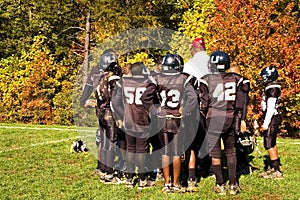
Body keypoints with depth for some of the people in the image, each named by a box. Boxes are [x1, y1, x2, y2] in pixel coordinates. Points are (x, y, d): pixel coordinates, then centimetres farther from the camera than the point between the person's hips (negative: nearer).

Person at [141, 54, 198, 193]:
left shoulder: (157, 79, -3)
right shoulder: (183, 79, -7)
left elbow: (145, 97, -3)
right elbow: (192, 98, -14)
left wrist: (154, 111, 3)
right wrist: (184, 111, -5)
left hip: (162, 119, 1)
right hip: (177, 120, -1)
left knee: (165, 152, 10)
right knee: (176, 153, 7)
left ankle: (167, 183, 12)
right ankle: (176, 183, 12)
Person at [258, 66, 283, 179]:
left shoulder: (272, 88, -17)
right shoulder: (272, 87, 14)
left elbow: (271, 108, -22)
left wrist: (266, 123, -21)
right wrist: (266, 122, 23)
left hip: (272, 118, -10)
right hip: (273, 118, 10)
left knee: (269, 145, -9)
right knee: (271, 144, 16)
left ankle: (276, 171, -7)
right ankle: (274, 168, 25)